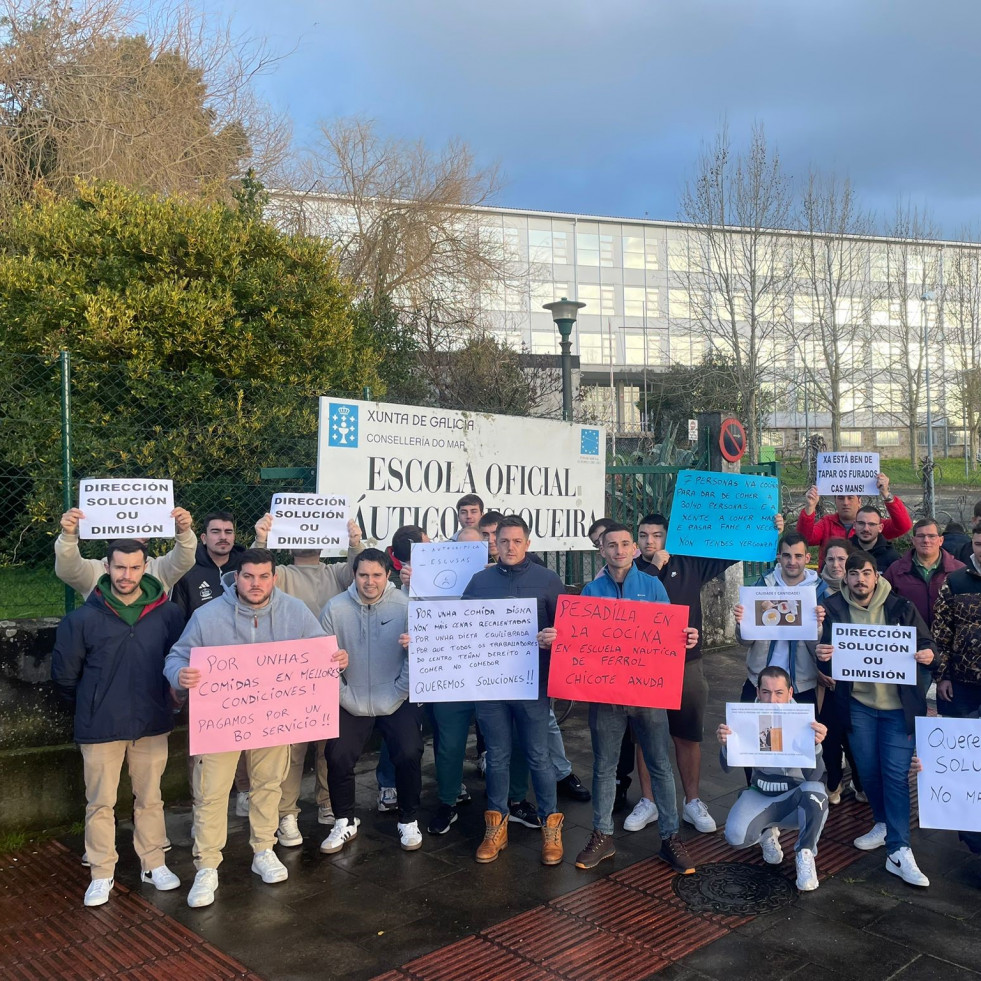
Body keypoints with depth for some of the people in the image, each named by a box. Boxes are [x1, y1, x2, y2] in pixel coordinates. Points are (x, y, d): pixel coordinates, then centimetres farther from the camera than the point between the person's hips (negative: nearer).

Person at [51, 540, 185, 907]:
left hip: (152, 725, 1)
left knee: (150, 798, 14)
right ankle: (101, 874, 24)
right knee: (100, 803, 9)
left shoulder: (167, 614, -7)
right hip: (100, 728, -1)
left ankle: (154, 864, 29)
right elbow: (64, 674, 2)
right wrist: (91, 707, 11)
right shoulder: (83, 618, -9)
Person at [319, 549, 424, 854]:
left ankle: (408, 821, 12)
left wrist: (401, 690, -13)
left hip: (396, 702, -1)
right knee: (337, 758, -9)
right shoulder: (336, 608, -6)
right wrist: (341, 694, -9)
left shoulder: (404, 605, -9)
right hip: (352, 702, 1)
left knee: (409, 755, -13)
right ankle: (345, 823, 17)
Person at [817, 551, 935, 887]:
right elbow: (828, 650, 2)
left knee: (896, 774, -6)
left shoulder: (900, 607, -3)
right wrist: (823, 655, -22)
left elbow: (926, 643, 4)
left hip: (898, 705, -2)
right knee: (868, 770, 11)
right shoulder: (834, 607, 0)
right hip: (857, 703, 2)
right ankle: (884, 825, 35)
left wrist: (928, 655, -20)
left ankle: (899, 853, -2)